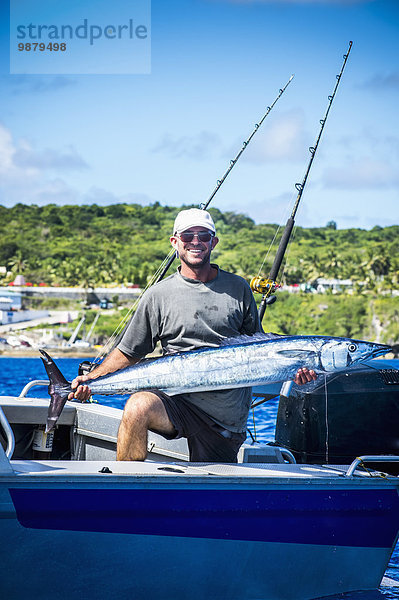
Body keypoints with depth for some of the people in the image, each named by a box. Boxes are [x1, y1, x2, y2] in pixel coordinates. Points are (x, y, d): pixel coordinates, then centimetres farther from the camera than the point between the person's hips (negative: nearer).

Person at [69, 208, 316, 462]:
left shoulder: (238, 288, 9)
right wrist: (90, 379, -6)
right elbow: (128, 353, 9)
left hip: (229, 418, 2)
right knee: (138, 406, -32)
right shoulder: (159, 294, 5)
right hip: (179, 401, -2)